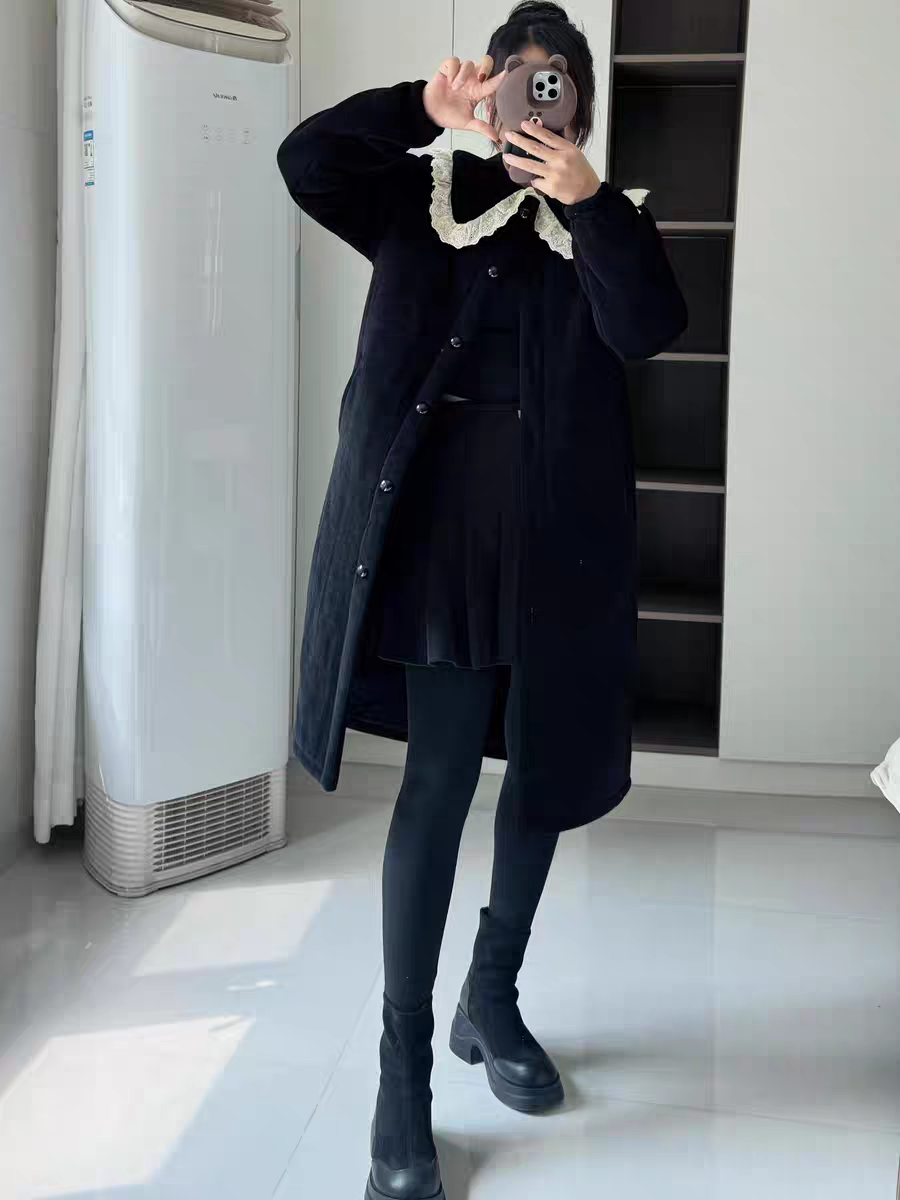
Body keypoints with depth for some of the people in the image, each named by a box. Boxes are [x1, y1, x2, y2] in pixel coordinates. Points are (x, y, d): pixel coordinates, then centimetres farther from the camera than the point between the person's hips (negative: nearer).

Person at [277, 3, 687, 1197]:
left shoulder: (607, 220, 12)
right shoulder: (424, 196, 11)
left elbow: (647, 328, -6)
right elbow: (306, 160, -4)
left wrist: (589, 200, -15)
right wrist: (424, 104, -8)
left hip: (559, 525, 3)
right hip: (440, 510, -3)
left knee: (546, 766, 10)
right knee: (441, 776, -9)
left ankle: (492, 999, 30)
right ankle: (404, 1073, -1)